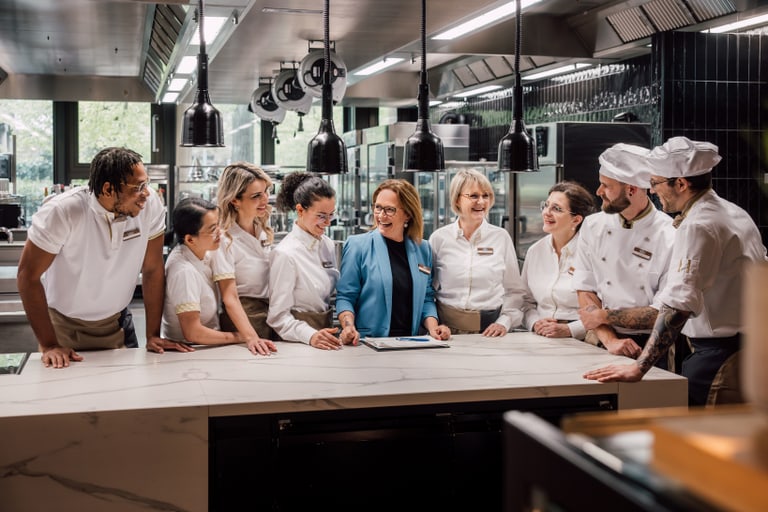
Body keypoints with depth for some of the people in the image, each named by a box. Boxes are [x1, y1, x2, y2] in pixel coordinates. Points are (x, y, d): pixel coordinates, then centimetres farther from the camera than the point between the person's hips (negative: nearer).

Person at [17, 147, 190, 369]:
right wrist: (49, 345, -21)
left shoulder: (151, 204, -18)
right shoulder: (61, 211, -27)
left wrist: (153, 335, -9)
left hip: (117, 322, 3)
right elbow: (28, 276, -19)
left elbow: (153, 269, -9)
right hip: (64, 325, -3)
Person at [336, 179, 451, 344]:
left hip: (410, 345, 3)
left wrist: (432, 327, 2)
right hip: (368, 344, -3)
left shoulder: (422, 250, 13)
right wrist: (349, 327, -15)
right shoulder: (357, 245, 2)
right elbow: (345, 297, 2)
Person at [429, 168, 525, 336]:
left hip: (489, 328, 0)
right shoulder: (439, 238, 5)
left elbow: (514, 290, 10)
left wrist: (504, 322, -3)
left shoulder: (501, 237, 7)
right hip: (447, 327, 0)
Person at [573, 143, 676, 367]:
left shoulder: (670, 237, -7)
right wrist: (609, 339, -11)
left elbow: (664, 313, -8)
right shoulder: (593, 226, 4)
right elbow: (586, 293, 1)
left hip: (653, 349, -3)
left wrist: (603, 316, -5)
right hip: (605, 347, 3)